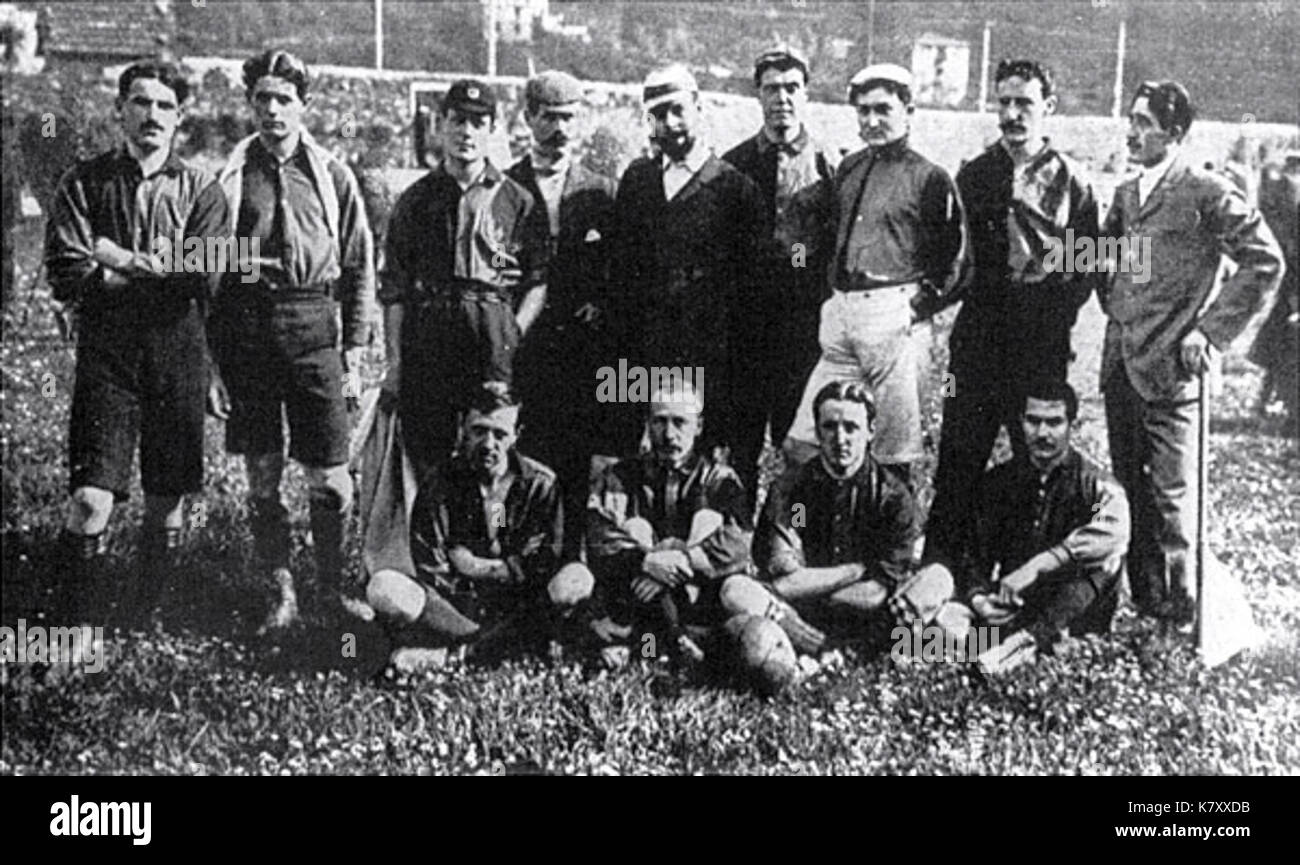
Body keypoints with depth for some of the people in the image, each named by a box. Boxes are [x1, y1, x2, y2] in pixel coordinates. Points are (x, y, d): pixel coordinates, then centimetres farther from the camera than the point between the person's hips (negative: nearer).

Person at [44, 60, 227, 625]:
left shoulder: (200, 191, 7)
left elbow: (204, 278, -8)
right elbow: (66, 279, -6)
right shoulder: (85, 184, 6)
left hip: (179, 359, 1)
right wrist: (160, 275, -7)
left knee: (169, 508, 7)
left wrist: (126, 262, -9)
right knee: (91, 501, -10)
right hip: (106, 356, -1)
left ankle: (144, 624, 24)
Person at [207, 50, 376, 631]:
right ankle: (282, 591, 17)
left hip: (313, 326, 0)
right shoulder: (229, 179, 6)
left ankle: (333, 583, 17)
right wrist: (213, 359, 0)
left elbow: (359, 266, 8)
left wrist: (355, 344, 1)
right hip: (247, 327, 1)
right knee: (262, 474, 5)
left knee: (329, 475, 0)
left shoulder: (333, 176, 7)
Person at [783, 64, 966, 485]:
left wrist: (920, 304, -5)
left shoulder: (928, 177, -2)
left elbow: (953, 255, 1)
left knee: (893, 452, 0)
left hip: (890, 312, -6)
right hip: (840, 314, 6)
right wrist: (833, 297, 16)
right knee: (801, 445, 4)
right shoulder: (849, 169, 16)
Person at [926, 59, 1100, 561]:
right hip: (978, 342, 2)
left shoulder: (1070, 181, 4)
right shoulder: (973, 175, 12)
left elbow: (1087, 267, 3)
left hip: (1041, 347, -2)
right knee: (958, 462, 1)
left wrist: (1053, 318, -6)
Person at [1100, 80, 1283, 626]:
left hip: (1169, 367, -7)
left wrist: (1211, 332, -10)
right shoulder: (1126, 194, 13)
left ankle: (1183, 611, 9)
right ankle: (1144, 598, 23)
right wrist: (1113, 307, 13)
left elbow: (1265, 261, -9)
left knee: (1171, 494, -3)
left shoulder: (1207, 193, -8)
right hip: (1119, 362, 7)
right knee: (1129, 487, 12)